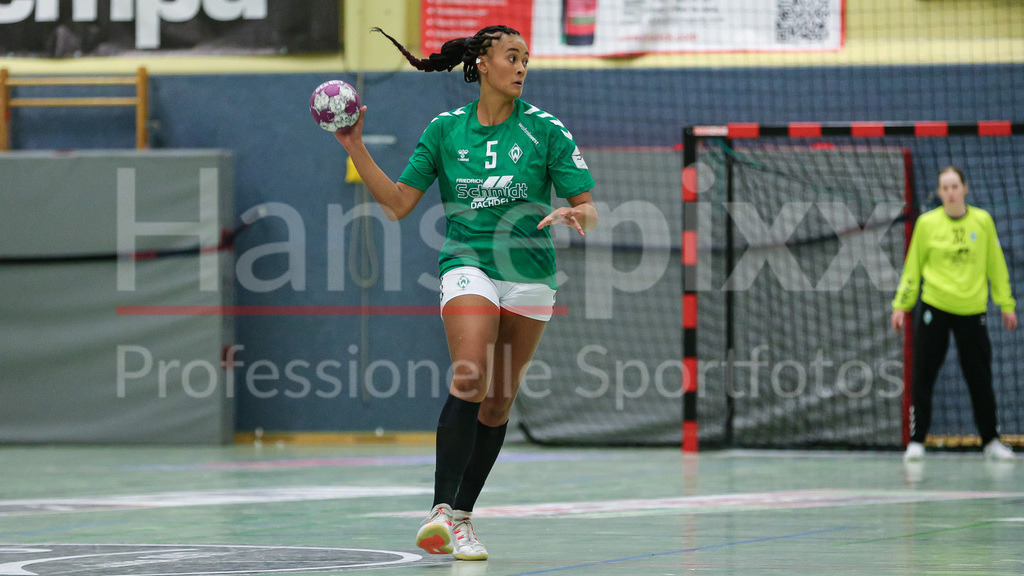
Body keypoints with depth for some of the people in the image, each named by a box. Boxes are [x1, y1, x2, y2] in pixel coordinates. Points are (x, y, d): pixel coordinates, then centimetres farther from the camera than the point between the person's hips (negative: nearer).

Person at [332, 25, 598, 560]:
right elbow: (397, 203, 3)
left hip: (530, 275, 2)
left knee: (498, 401, 5)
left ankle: (462, 517, 17)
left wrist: (572, 215, -24)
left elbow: (588, 210, -1)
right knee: (468, 381, -23)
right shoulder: (445, 129, 2)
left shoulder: (546, 129, -1)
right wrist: (356, 148, -5)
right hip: (468, 264, -2)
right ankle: (442, 511, -26)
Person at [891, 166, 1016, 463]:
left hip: (972, 310, 1)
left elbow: (996, 266, 8)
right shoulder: (927, 223, -1)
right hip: (934, 307, -1)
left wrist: (1006, 304, 7)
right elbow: (913, 268, 6)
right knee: (923, 378, -3)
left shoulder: (982, 221, 2)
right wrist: (901, 304, 3)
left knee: (980, 379, 4)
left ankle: (991, 440, 17)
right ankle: (916, 441, 6)